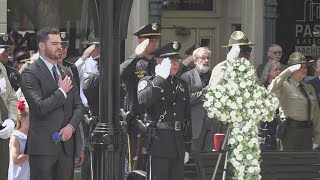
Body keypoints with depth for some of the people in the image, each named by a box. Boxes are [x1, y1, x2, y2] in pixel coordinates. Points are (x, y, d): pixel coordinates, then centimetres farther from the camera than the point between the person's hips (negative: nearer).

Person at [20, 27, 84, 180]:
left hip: (66, 143, 6)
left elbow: (78, 106, 15)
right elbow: (40, 107, -18)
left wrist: (71, 126, -3)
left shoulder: (66, 72, 17)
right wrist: (61, 91, -8)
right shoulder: (30, 73, -6)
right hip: (42, 144, -6)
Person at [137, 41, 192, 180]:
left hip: (178, 145, 6)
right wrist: (161, 77, -20)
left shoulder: (182, 85, 18)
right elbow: (143, 100, -25)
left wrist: (187, 147, 17)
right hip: (158, 141, -6)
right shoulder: (148, 82, 0)